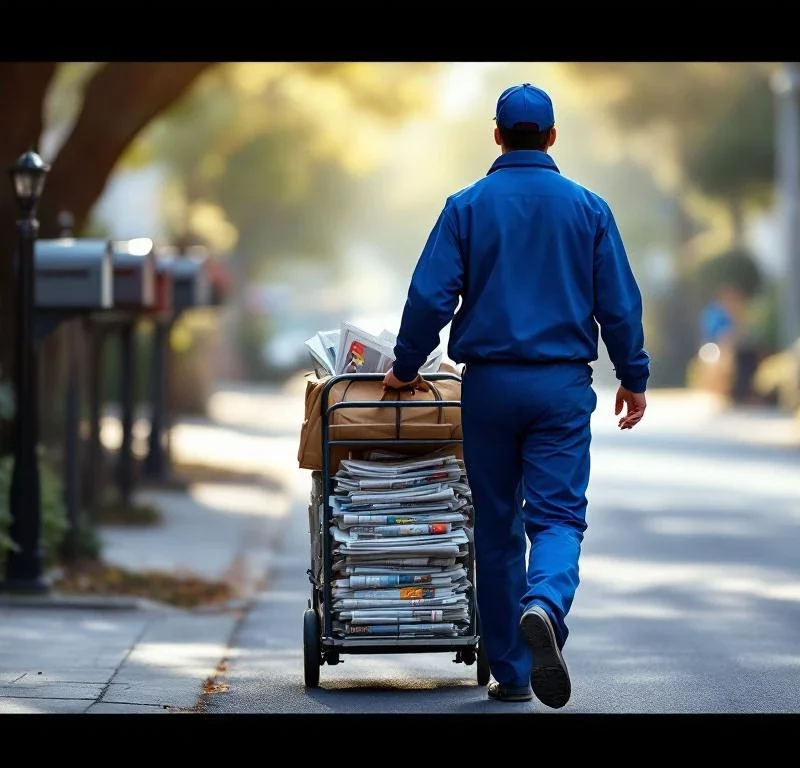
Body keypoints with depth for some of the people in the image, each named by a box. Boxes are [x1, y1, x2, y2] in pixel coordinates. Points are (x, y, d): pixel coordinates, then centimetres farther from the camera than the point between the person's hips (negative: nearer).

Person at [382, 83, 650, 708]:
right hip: (563, 386, 0)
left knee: (497, 525, 9)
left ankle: (510, 672, 12)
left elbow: (430, 298, -5)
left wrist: (405, 368, 9)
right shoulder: (588, 208, 2)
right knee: (558, 514, -2)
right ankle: (544, 605, -35)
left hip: (489, 383, 0)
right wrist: (634, 377, 13)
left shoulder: (467, 206, -1)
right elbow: (620, 302, 3)